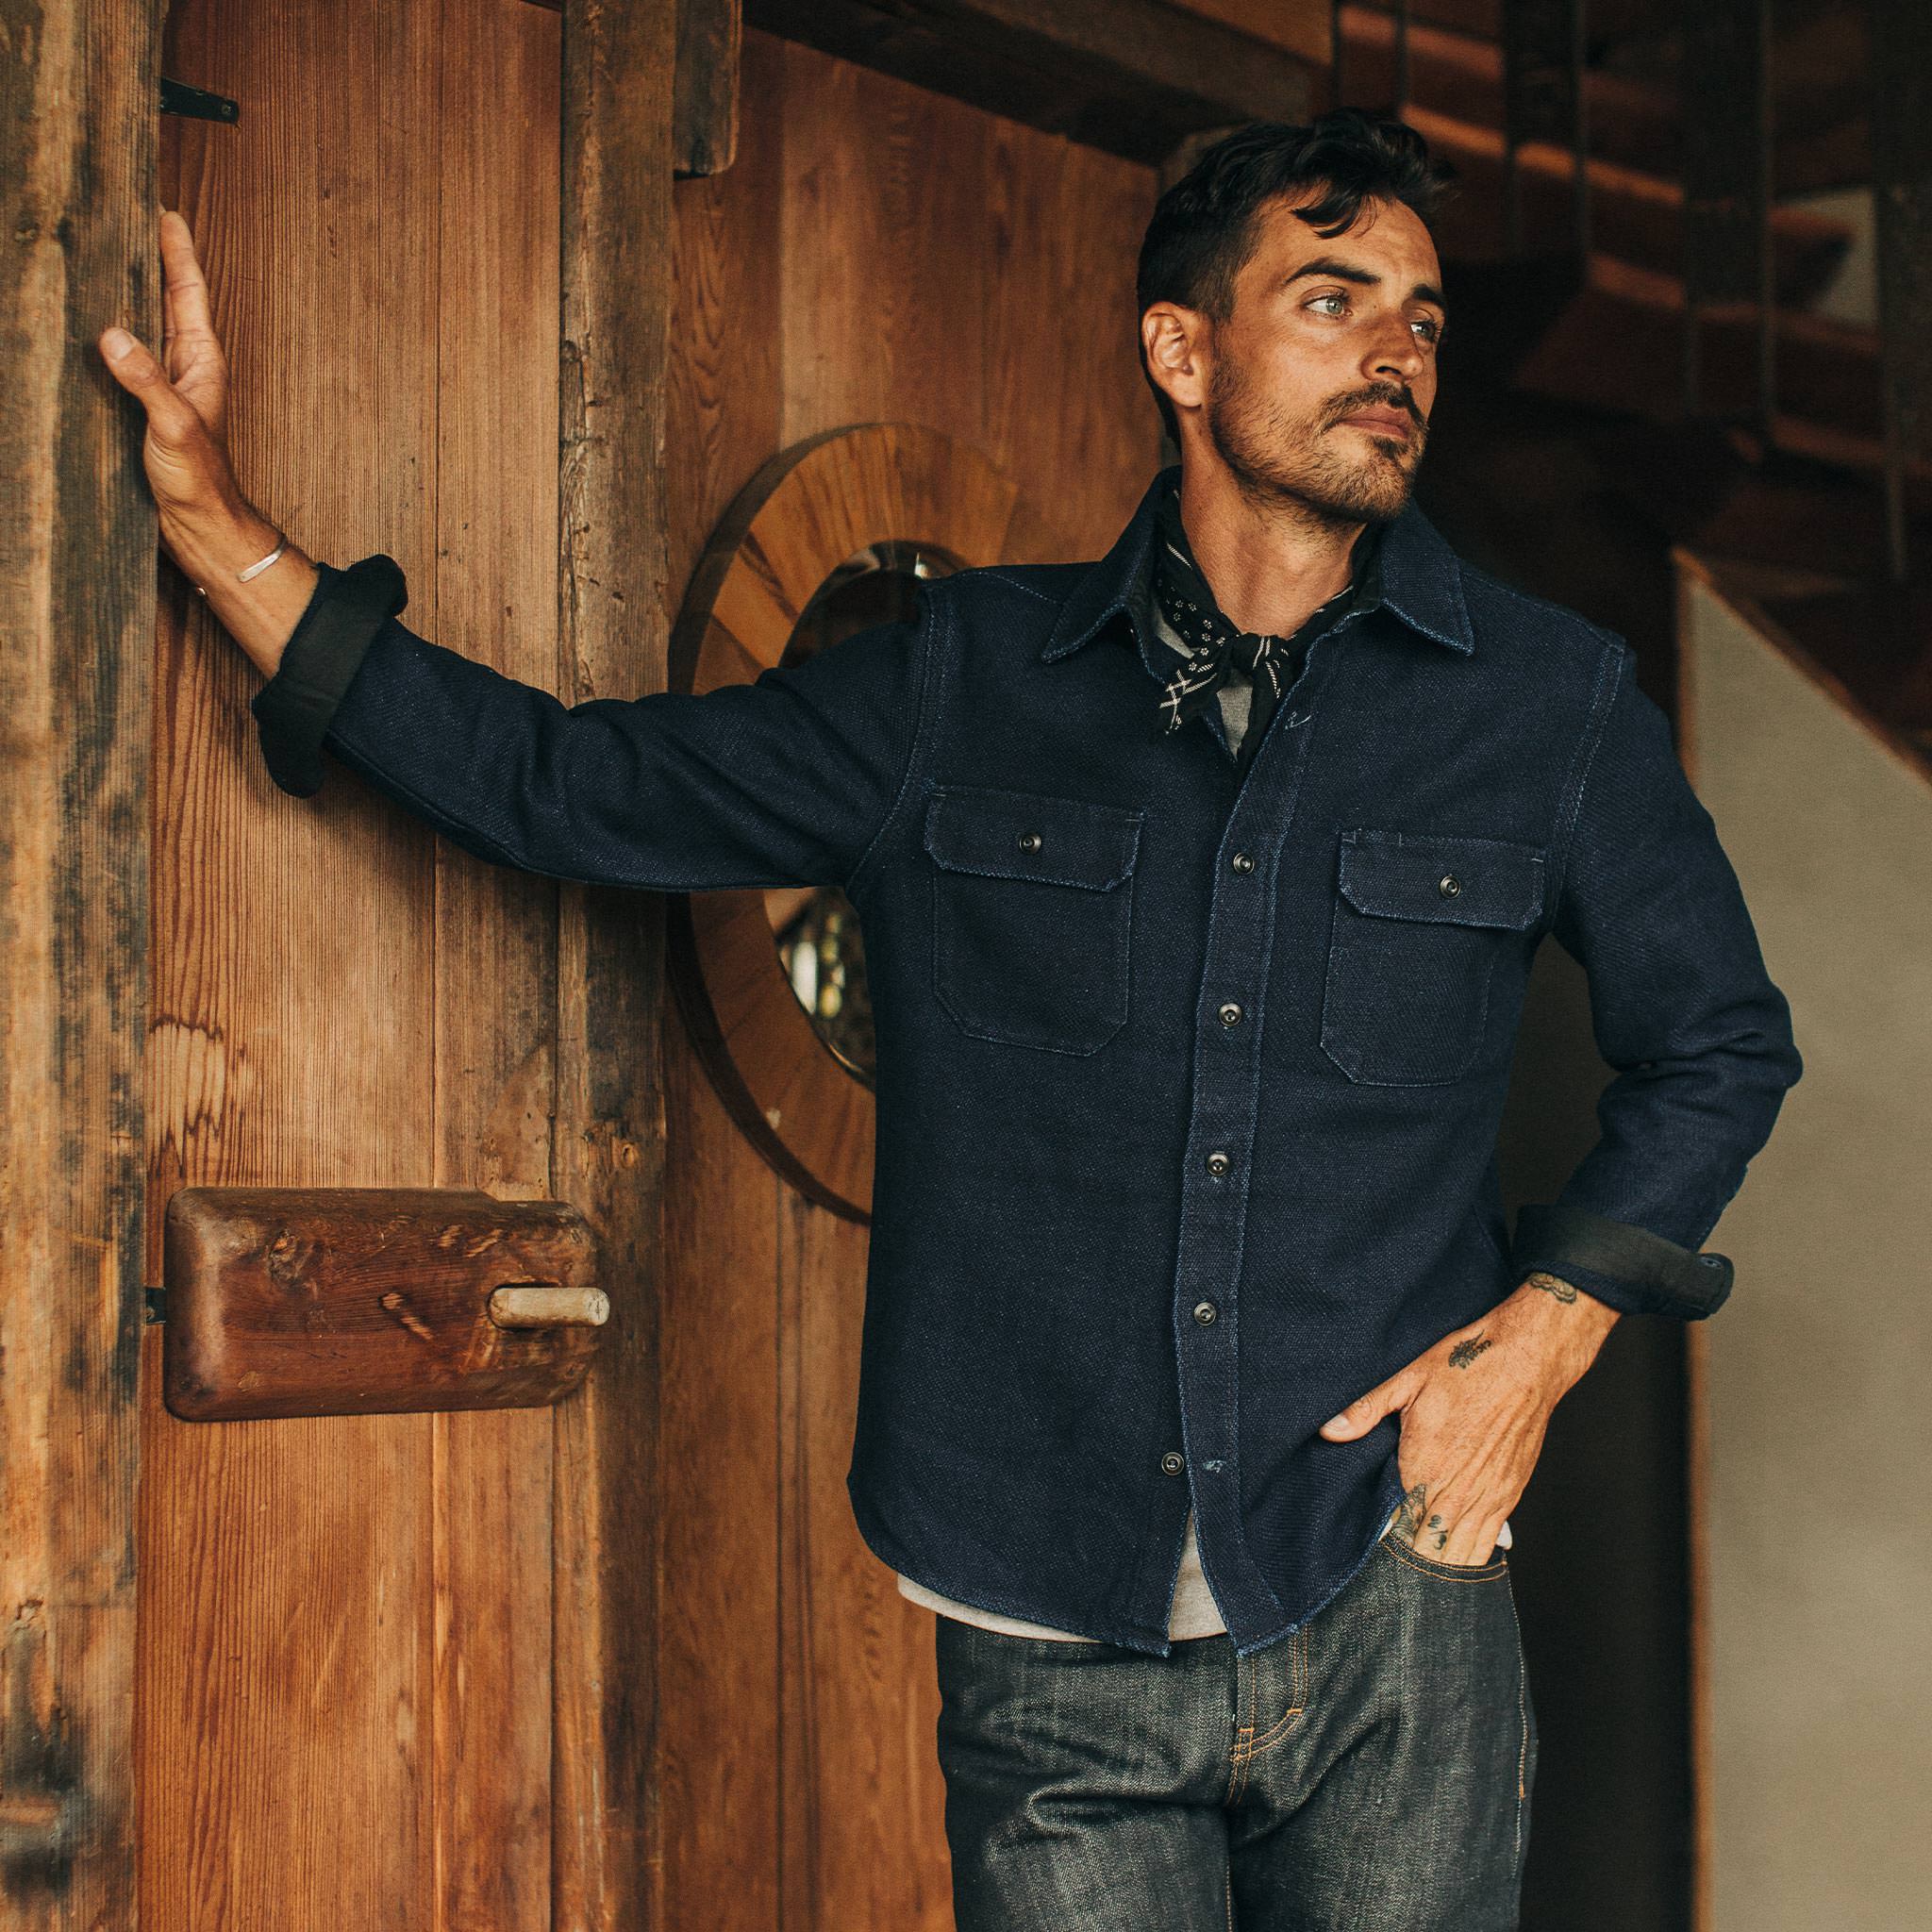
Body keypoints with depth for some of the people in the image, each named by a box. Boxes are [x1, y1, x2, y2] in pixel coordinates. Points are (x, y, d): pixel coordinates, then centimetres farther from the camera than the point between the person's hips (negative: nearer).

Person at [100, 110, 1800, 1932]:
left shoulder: (1553, 700, 3)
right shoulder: (957, 687, 4)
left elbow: (1720, 1041, 15)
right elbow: (566, 785, 9)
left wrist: (1551, 1326, 0)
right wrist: (220, 527, 6)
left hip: (1388, 1640, 0)